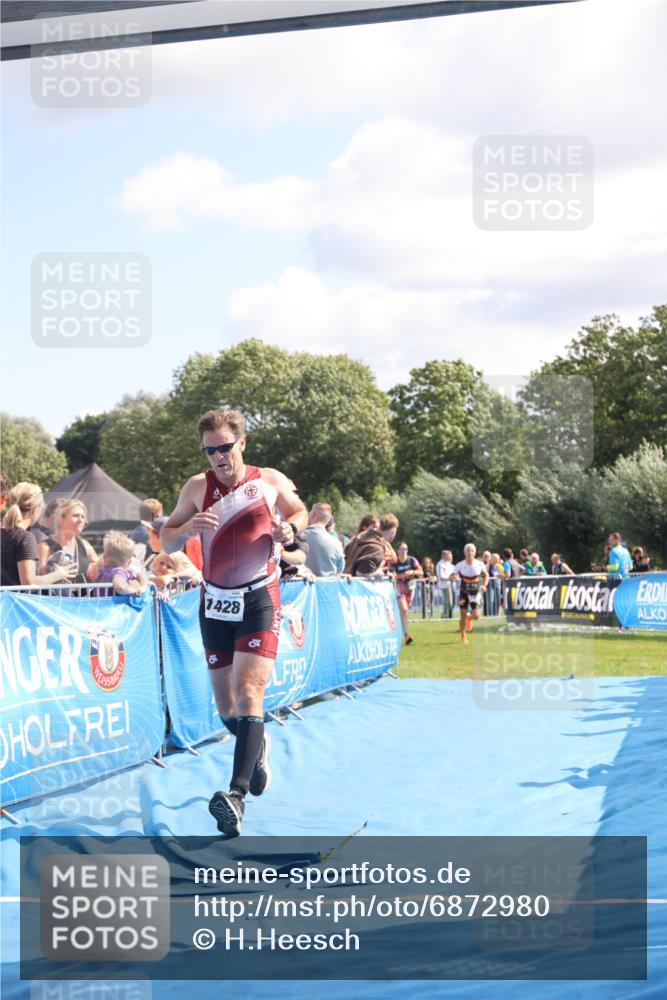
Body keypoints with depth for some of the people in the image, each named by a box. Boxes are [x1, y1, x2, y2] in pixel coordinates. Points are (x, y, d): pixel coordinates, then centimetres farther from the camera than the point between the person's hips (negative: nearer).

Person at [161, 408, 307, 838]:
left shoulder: (271, 481, -2)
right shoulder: (198, 487, 0)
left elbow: (300, 512, 16)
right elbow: (165, 542, 2)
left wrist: (290, 527, -7)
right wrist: (187, 528, -20)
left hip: (260, 601, -3)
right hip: (215, 604, 3)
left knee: (248, 693, -19)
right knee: (226, 706, 10)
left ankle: (237, 794, -27)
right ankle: (258, 745, 44)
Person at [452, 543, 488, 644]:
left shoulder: (480, 564, -9)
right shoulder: (460, 565, -13)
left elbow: (486, 576, 9)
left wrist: (484, 585, -7)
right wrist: (454, 577, -26)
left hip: (476, 593, 1)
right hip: (464, 593, -1)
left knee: (476, 615, -9)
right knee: (463, 615, -2)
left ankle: (470, 618, 31)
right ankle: (463, 637, 19)